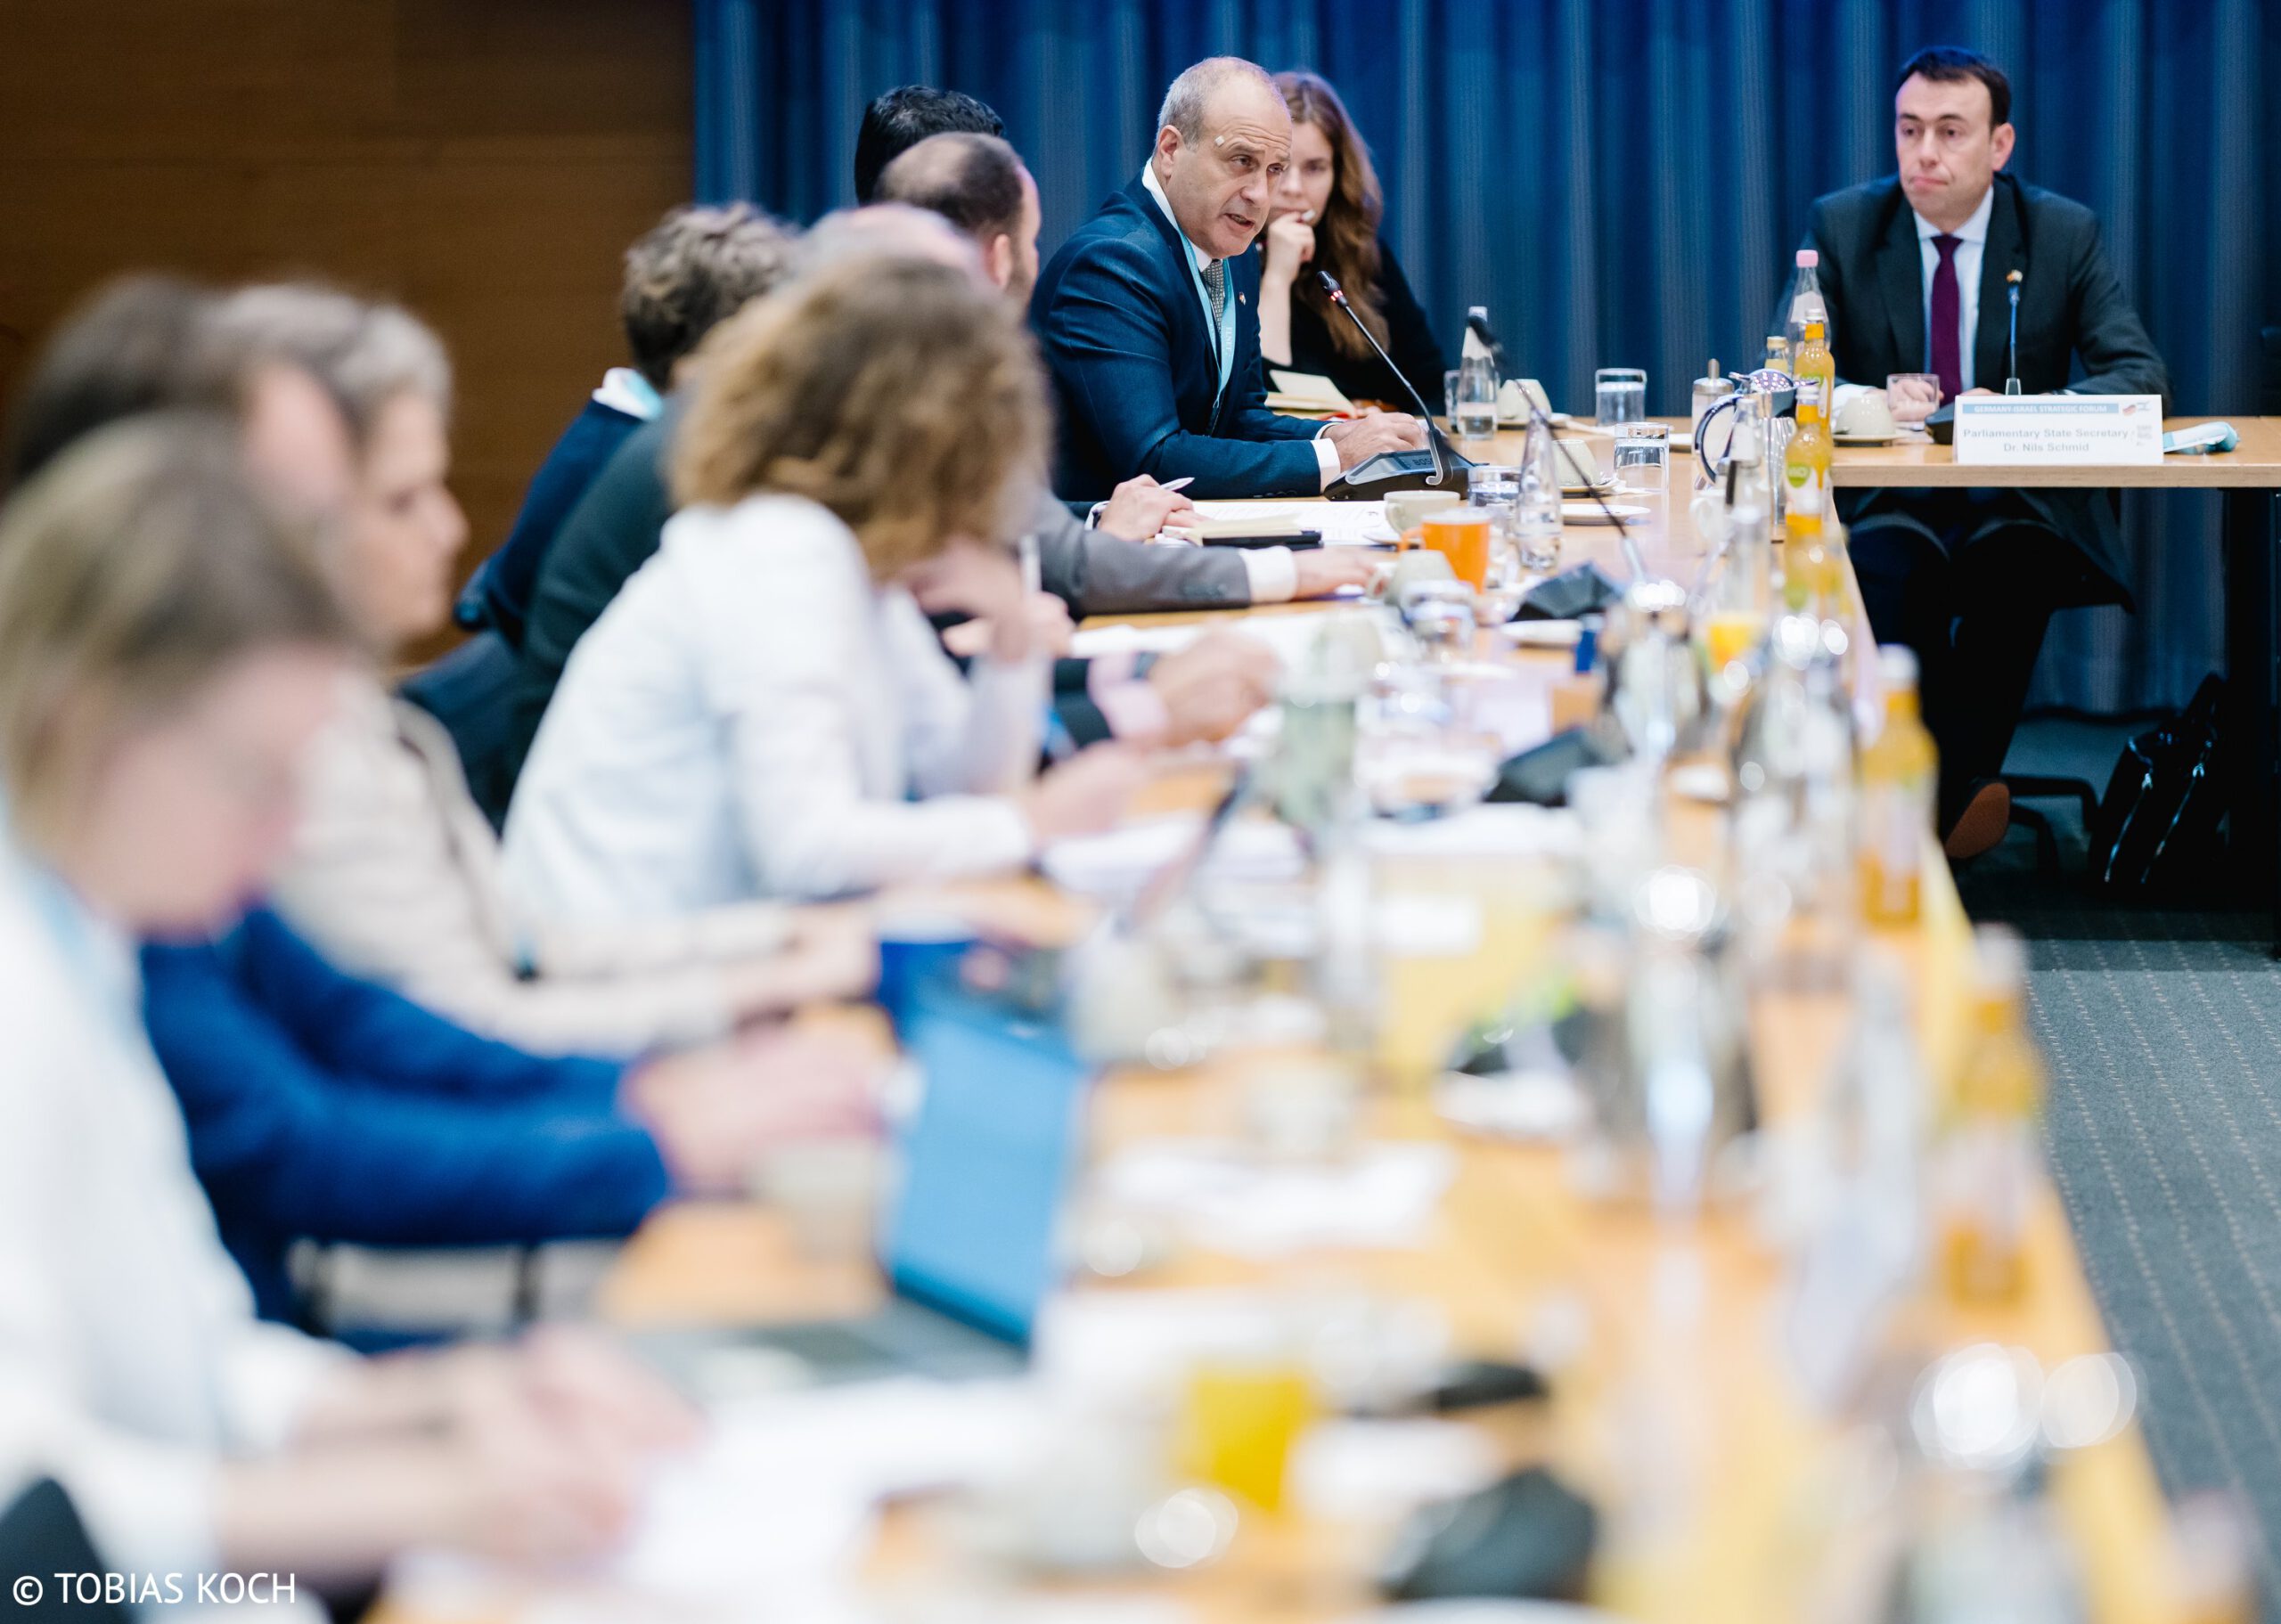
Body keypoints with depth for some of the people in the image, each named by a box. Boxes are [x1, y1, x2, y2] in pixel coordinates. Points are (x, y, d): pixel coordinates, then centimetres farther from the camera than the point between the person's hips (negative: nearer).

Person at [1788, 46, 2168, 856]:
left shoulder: (2065, 232, 4)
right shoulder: (1842, 226, 4)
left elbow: (2142, 375, -3)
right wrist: (1862, 402, -26)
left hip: (2021, 509, 0)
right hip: (1884, 504, 0)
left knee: (2017, 560, -35)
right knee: (1894, 561, -35)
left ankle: (1956, 779, -30)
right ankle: (1958, 789, -35)